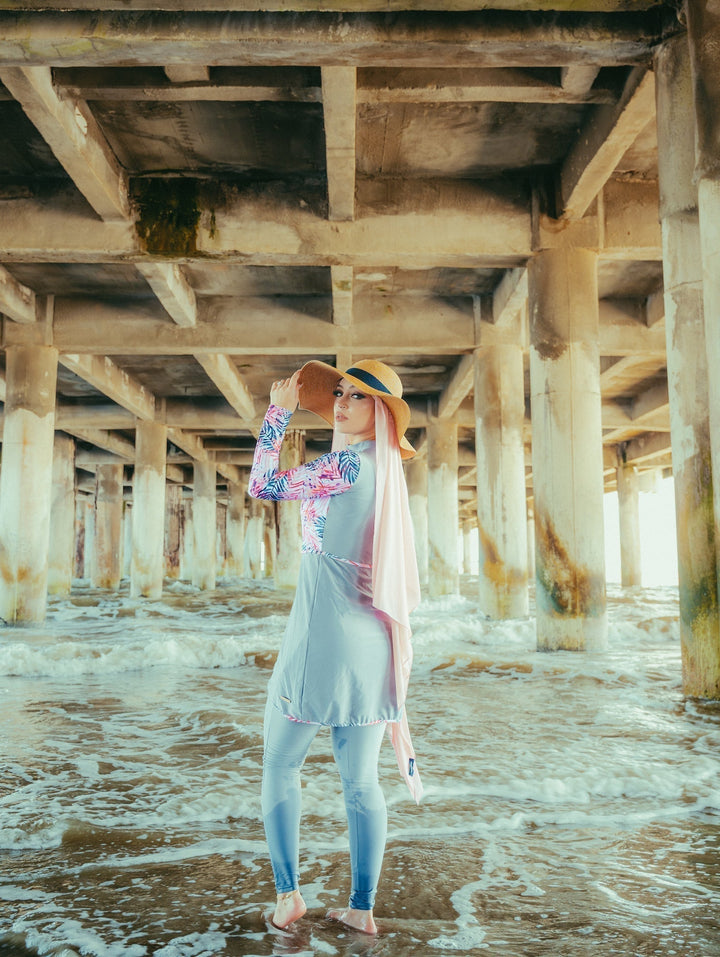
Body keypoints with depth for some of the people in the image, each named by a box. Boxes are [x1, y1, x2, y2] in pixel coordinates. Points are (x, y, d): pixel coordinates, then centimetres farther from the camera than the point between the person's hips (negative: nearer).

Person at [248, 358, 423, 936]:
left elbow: (262, 485, -4)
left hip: (321, 634, -8)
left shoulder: (349, 462, -11)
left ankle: (288, 894, 14)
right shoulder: (384, 469, 13)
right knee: (361, 780, 11)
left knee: (280, 766, 10)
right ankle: (363, 908, 19)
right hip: (369, 640, 8)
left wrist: (279, 412, 3)